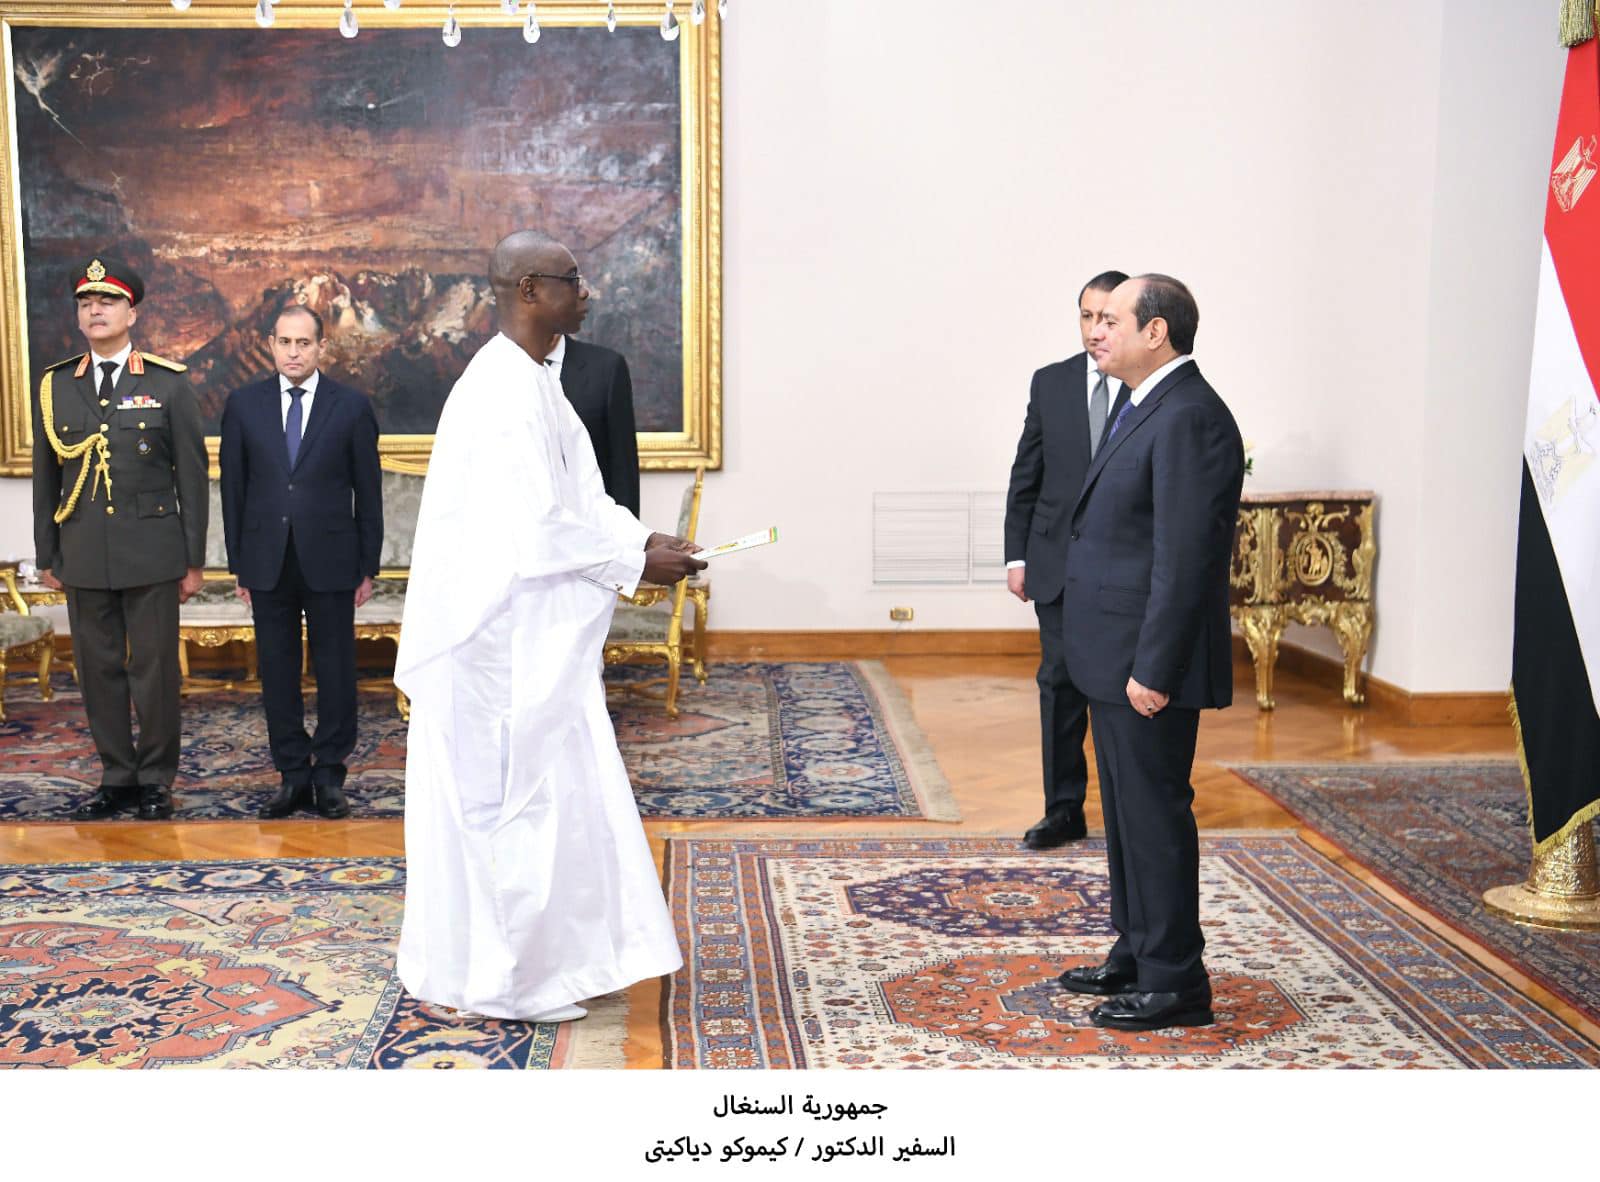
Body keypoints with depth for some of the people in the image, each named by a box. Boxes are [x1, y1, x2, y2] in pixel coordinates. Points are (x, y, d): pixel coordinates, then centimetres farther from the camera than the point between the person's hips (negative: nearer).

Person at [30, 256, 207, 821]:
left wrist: (193, 560, -2)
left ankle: (156, 780, 15)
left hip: (151, 554, -3)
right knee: (99, 671, 8)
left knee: (155, 670, 2)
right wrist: (48, 557, 9)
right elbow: (46, 478, 11)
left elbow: (191, 475, 0)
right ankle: (117, 777, 20)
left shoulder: (168, 384, 0)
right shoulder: (54, 386, 8)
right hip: (83, 556, 3)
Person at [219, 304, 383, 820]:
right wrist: (239, 563, 5)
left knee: (335, 669, 4)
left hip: (330, 560, -2)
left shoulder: (352, 406, 0)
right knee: (277, 671, 7)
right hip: (267, 562, 2)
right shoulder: (244, 405, 5)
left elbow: (368, 491, 2)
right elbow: (234, 488, 7)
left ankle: (329, 774, 15)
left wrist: (368, 567, 0)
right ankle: (293, 774, 17)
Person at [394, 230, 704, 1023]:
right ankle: (500, 980, 13)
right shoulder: (506, 393, -20)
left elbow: (575, 497, 17)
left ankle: (545, 961, 28)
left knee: (550, 798, 16)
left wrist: (643, 540, 4)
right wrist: (636, 561, -15)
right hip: (507, 642, -10)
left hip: (532, 639, 10)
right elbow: (536, 527, -25)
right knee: (515, 801, 0)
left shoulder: (529, 382, 13)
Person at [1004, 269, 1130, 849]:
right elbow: (1025, 477, 9)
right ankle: (1064, 810, 16)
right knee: (1060, 683, 6)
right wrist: (1016, 555, 4)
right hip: (1059, 561, 3)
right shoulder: (1051, 383, 6)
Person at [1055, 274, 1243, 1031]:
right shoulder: (1147, 408, 14)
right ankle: (1136, 955, 32)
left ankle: (1173, 983, 10)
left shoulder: (1188, 417, -18)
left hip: (1148, 663, -10)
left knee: (1155, 813, -1)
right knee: (1126, 811, 18)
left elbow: (1186, 557, -23)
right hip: (1115, 659, 10)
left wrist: (1153, 669, -23)